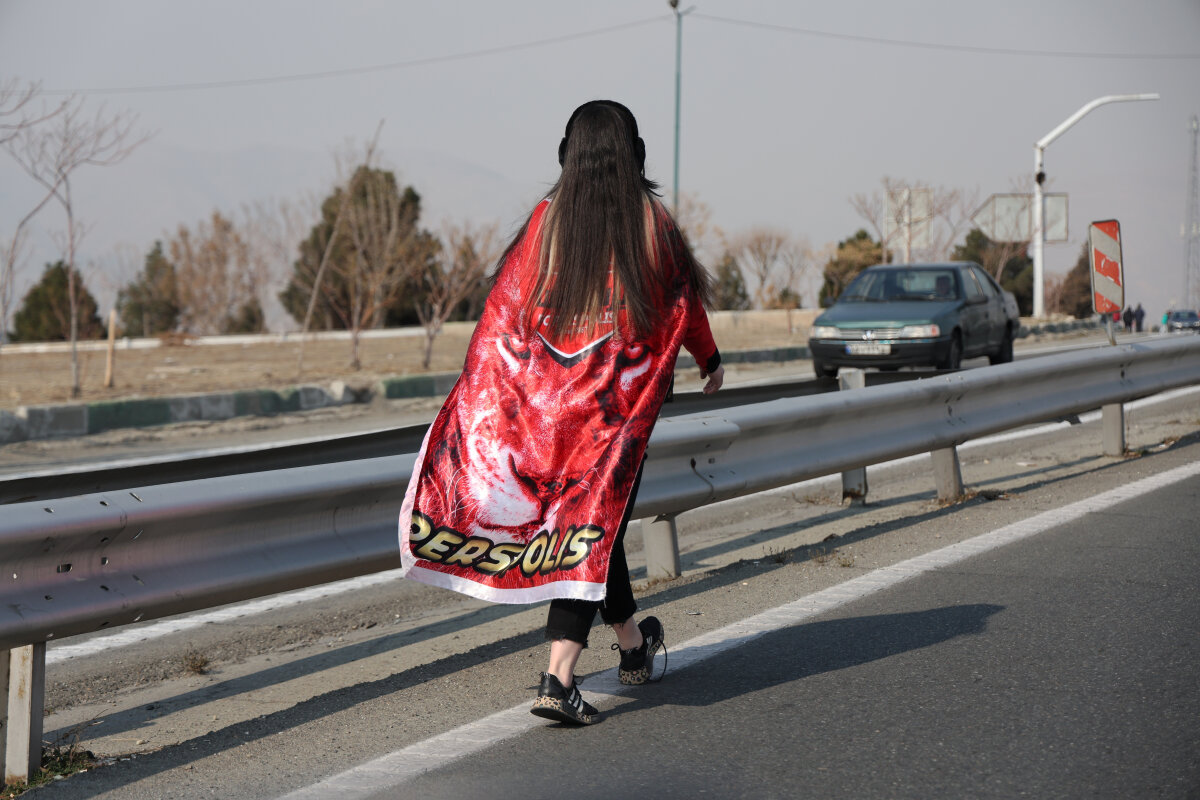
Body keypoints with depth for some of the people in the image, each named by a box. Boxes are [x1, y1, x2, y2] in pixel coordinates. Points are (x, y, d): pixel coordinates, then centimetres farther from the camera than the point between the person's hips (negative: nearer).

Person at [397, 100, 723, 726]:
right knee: (595, 521, 0)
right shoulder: (651, 221, -3)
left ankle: (633, 644, 36)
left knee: (584, 512, 19)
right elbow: (685, 297, 9)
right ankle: (558, 678, -13)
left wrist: (480, 381, 5)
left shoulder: (547, 219, -1)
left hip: (547, 394, 3)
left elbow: (505, 302, -2)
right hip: (621, 398, -2)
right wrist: (709, 359, 27)